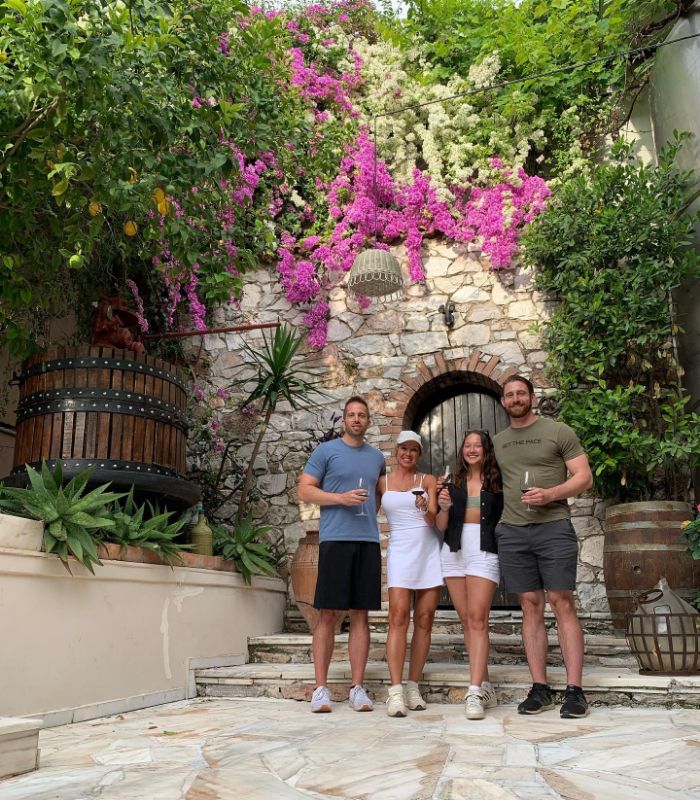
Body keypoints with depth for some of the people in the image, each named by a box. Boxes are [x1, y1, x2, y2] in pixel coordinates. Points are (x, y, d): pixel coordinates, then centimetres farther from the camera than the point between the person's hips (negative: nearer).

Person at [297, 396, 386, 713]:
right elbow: (305, 490, -1)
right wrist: (342, 498, -12)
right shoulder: (326, 450, 4)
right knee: (327, 614, -2)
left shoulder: (377, 457, 17)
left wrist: (369, 508, 11)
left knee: (360, 614, 5)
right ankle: (321, 688, 4)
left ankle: (357, 687, 10)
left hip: (368, 541, 4)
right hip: (334, 540, -4)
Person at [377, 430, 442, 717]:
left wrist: (426, 509, -21)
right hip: (400, 552, -1)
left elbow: (433, 519, -1)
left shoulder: (428, 481, 9)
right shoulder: (382, 483, 10)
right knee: (399, 616, -15)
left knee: (424, 621, 1)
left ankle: (413, 687, 8)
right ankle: (396, 691, -17)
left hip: (429, 552, 2)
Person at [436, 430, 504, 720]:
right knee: (466, 620, 5)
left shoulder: (497, 483, 4)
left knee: (477, 618, -12)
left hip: (484, 552, -4)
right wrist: (443, 506, -8)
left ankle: (475, 692, -15)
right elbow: (441, 526, 9)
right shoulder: (453, 483, 11)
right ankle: (485, 685, 15)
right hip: (454, 552, 4)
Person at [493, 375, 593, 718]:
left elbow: (584, 477, -1)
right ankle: (539, 688, 9)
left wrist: (550, 494, -16)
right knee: (530, 606, 5)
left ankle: (574, 690, -1)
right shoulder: (497, 442, 16)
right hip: (512, 532, 4)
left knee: (562, 604, -5)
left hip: (554, 526, -3)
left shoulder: (558, 431, 3)